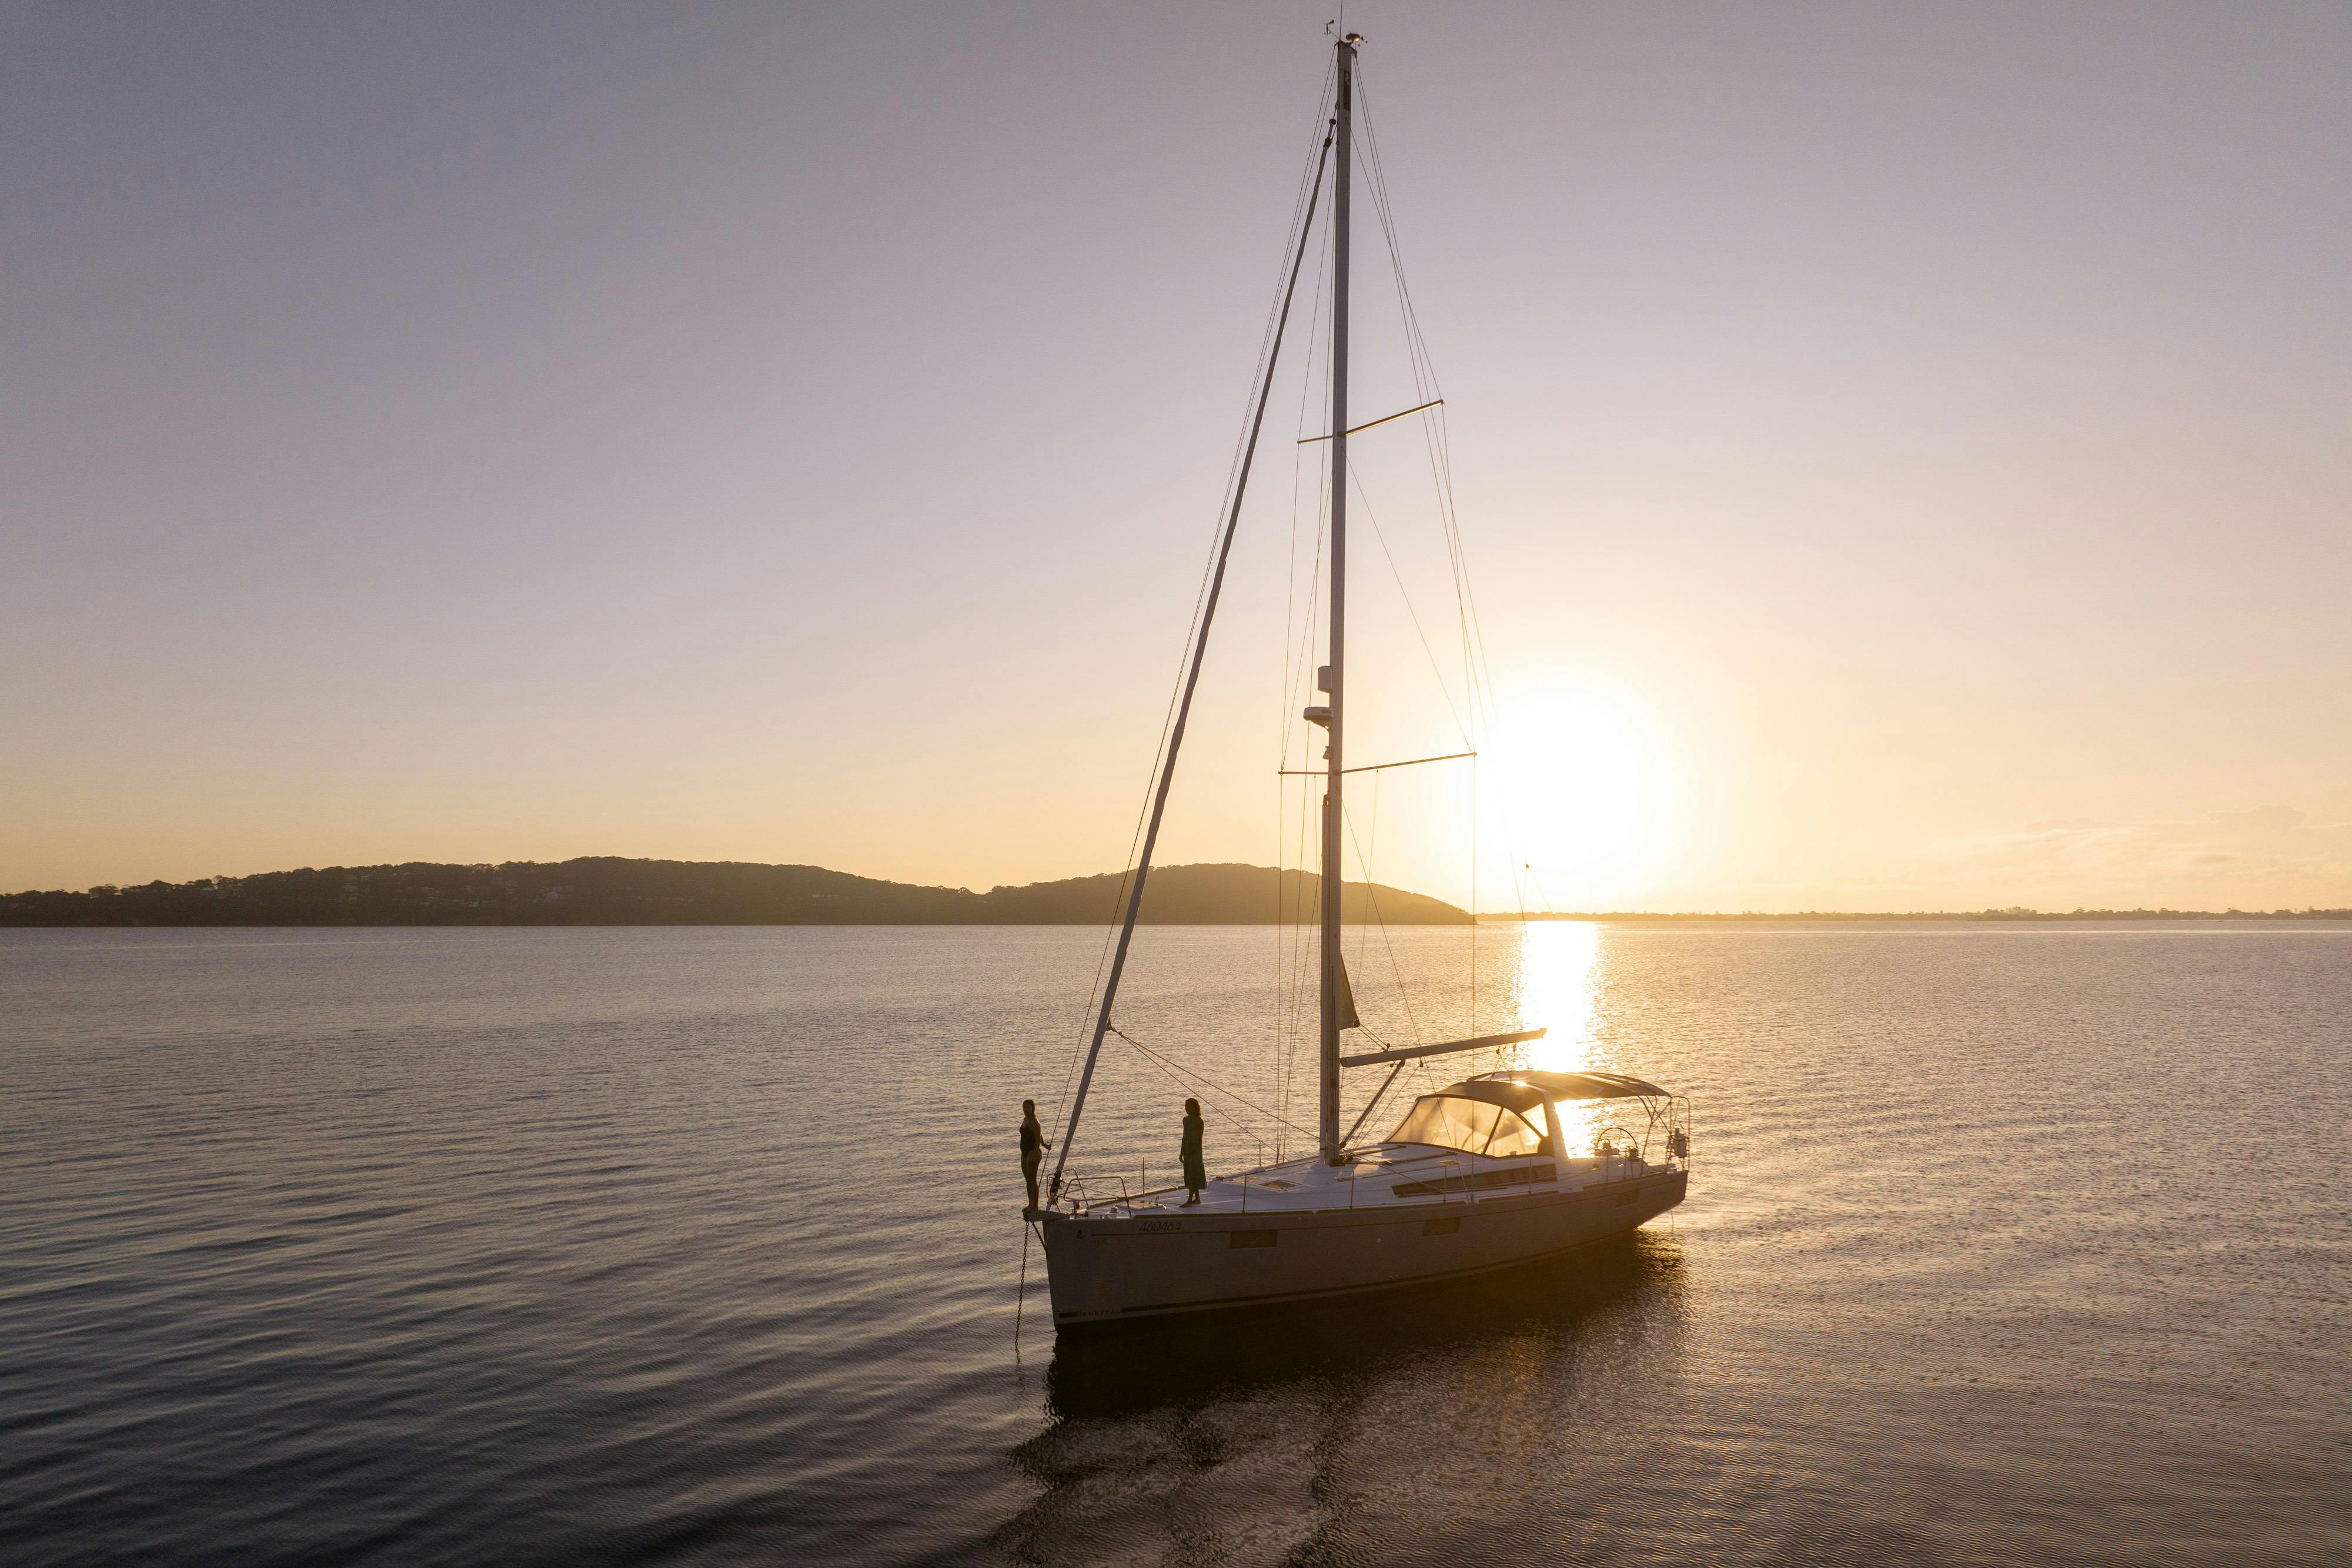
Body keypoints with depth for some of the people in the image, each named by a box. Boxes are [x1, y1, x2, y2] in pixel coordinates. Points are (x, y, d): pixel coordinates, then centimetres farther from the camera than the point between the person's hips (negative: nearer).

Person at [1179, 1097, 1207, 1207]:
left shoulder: (1198, 1121, -11)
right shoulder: (1186, 1120, 10)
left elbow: (1199, 1139, -13)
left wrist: (1197, 1154, -17)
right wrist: (1182, 1152, 16)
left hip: (1195, 1149, -8)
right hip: (1187, 1149, 8)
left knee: (1193, 1175, -8)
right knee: (1189, 1175, 10)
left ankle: (1190, 1200, -8)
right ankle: (1197, 1198, 17)